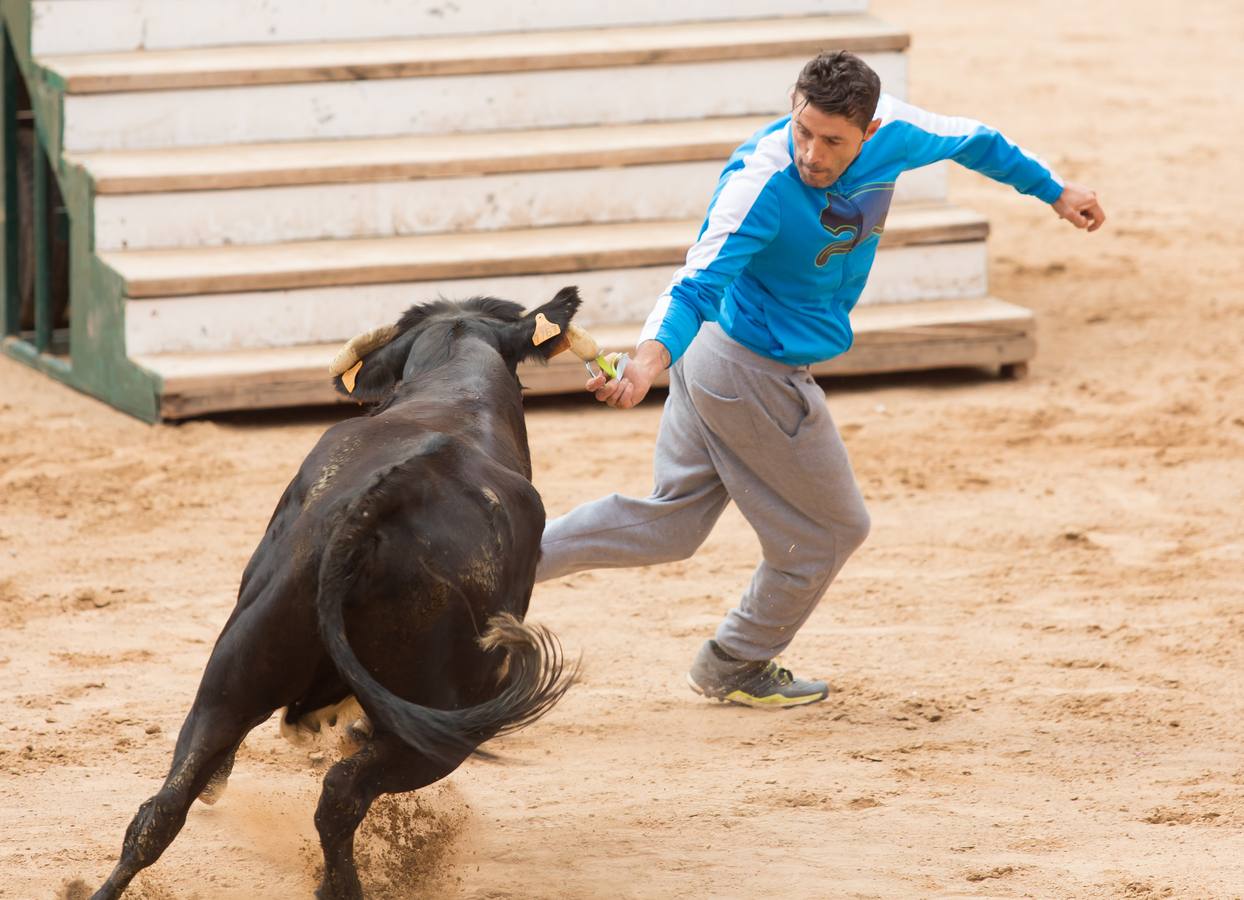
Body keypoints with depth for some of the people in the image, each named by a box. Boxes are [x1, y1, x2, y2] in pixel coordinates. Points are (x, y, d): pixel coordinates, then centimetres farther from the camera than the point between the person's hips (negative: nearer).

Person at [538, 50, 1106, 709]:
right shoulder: (760, 185, -32)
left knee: (669, 524, 17)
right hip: (759, 377, -8)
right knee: (830, 531, 12)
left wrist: (1053, 191, 20)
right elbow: (697, 283, -39)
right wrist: (651, 358, -56)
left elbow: (970, 141, 7)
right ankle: (734, 667, 32)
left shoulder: (891, 130, -12)